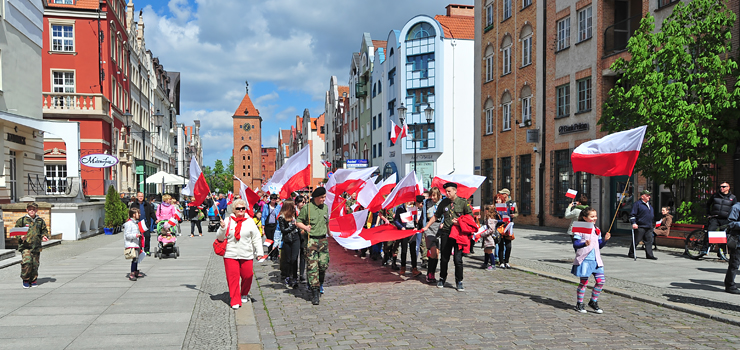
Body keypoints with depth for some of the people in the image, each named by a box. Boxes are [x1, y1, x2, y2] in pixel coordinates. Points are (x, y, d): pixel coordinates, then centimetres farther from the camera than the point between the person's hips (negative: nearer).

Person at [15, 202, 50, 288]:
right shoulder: (22, 220, 3)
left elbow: (44, 231, 22)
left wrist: (44, 237, 2)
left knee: (35, 264, 5)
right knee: (26, 262, -17)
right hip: (25, 246, -3)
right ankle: (25, 280, 1)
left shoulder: (40, 221, 13)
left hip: (36, 246, 3)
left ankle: (33, 280, 19)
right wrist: (21, 237, -14)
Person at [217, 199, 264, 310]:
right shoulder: (228, 220, 3)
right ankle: (235, 300, 3)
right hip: (230, 254, -1)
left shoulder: (250, 222, 6)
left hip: (247, 255, 1)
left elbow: (256, 238, 8)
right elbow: (219, 238, 4)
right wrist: (222, 228, -14)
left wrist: (259, 252, 0)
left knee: (247, 276, 5)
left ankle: (244, 295, 31)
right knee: (232, 277, -5)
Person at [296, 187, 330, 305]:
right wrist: (305, 227, -18)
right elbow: (298, 222, -1)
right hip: (311, 241, -5)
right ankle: (315, 292, -3)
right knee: (312, 266, -6)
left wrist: (329, 233, 32)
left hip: (323, 240, 5)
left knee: (324, 265, 3)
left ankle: (320, 285, 28)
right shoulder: (307, 208, -6)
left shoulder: (325, 207, 10)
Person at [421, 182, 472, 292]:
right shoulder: (444, 203, 7)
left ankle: (459, 282, 7)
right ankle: (442, 279, 26)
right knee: (444, 258, 9)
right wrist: (427, 226, 12)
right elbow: (436, 216, 16)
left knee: (458, 259, -5)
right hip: (446, 232, 3)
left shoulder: (463, 202, 0)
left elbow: (470, 216, 3)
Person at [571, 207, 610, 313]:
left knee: (601, 280, 0)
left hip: (595, 260, 6)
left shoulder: (597, 230, 14)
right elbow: (575, 244, -10)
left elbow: (599, 245, 18)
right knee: (584, 282, 0)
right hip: (584, 259, -6)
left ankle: (593, 301, 19)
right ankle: (579, 304, 15)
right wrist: (584, 244, -27)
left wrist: (605, 240, 0)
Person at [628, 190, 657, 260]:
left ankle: (649, 255, 6)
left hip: (649, 227, 8)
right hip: (640, 226, -8)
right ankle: (631, 254, 8)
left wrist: (653, 224, 29)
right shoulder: (637, 204, -7)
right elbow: (632, 214, -11)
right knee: (636, 240, -2)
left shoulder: (649, 204, 20)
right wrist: (633, 223, -20)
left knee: (649, 241, 3)